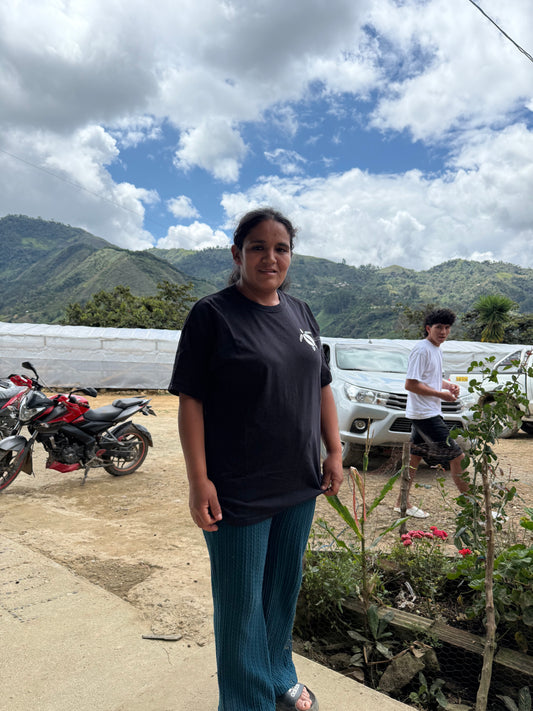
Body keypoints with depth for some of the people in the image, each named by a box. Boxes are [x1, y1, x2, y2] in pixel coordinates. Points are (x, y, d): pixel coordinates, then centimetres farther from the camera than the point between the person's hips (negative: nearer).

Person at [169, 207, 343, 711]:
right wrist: (199, 480, -15)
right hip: (238, 494, -6)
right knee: (242, 604, 9)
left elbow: (321, 387, 14)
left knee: (284, 591, 21)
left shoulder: (300, 314, 9)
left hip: (299, 485, 6)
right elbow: (191, 400, -12)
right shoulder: (212, 314, -10)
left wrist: (334, 452, 10)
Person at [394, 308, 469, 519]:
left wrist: (448, 385, 8)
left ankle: (402, 502, 23)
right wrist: (440, 394, -16)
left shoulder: (437, 350, 14)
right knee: (457, 457, -6)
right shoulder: (422, 350, -16)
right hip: (425, 414, -10)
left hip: (429, 413, 10)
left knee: (415, 456, 14)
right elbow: (411, 384, -21)